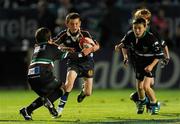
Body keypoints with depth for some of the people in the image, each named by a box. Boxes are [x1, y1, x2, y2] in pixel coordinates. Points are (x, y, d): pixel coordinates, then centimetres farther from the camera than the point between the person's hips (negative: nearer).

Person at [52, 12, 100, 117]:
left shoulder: (84, 34, -16)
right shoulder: (64, 35, -13)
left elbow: (97, 46, -21)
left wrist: (90, 49, -42)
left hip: (87, 62, 0)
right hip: (73, 62, 0)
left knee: (88, 93, 1)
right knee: (70, 79, -32)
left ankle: (83, 91, 43)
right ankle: (60, 108, -26)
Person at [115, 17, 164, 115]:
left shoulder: (150, 38, -30)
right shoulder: (130, 35, -16)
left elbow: (159, 54, -22)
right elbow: (125, 43, 7)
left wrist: (151, 65, -30)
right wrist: (120, 46, -14)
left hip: (150, 63, -5)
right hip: (138, 62, 5)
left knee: (146, 86, -19)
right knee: (139, 86, 17)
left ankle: (155, 105, 6)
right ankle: (142, 101, 49)